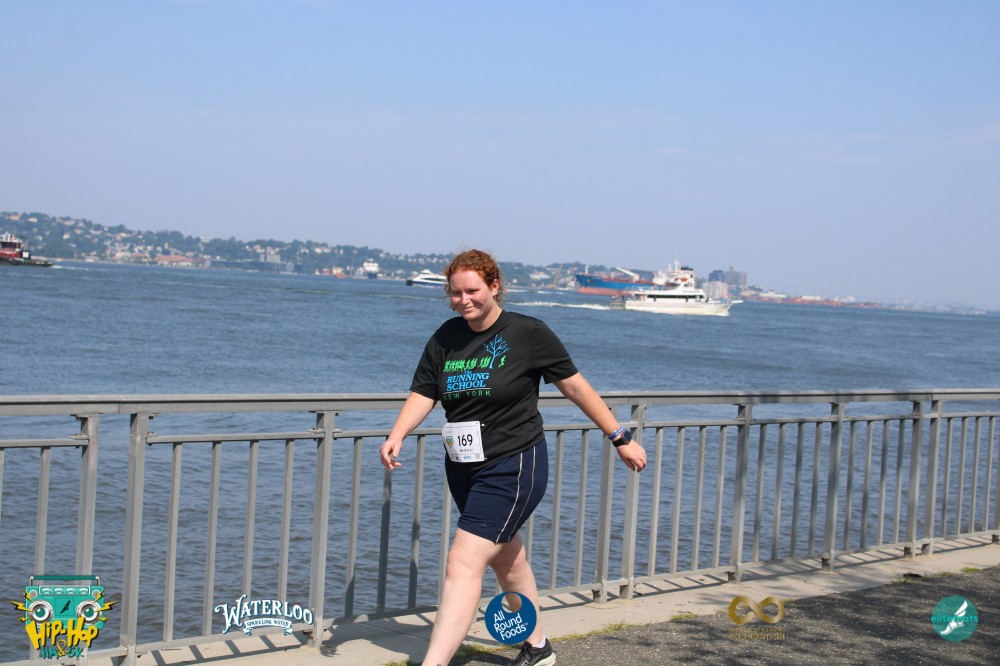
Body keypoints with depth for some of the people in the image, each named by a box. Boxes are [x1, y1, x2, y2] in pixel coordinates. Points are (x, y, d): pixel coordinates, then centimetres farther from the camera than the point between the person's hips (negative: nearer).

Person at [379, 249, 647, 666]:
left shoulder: (528, 333, -11)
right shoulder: (446, 338, 3)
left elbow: (575, 386, -5)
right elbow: (422, 394, -1)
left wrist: (620, 439, 0)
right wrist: (396, 436, -20)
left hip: (512, 467, -7)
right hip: (462, 468, 7)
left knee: (464, 561, -17)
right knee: (506, 558, 21)